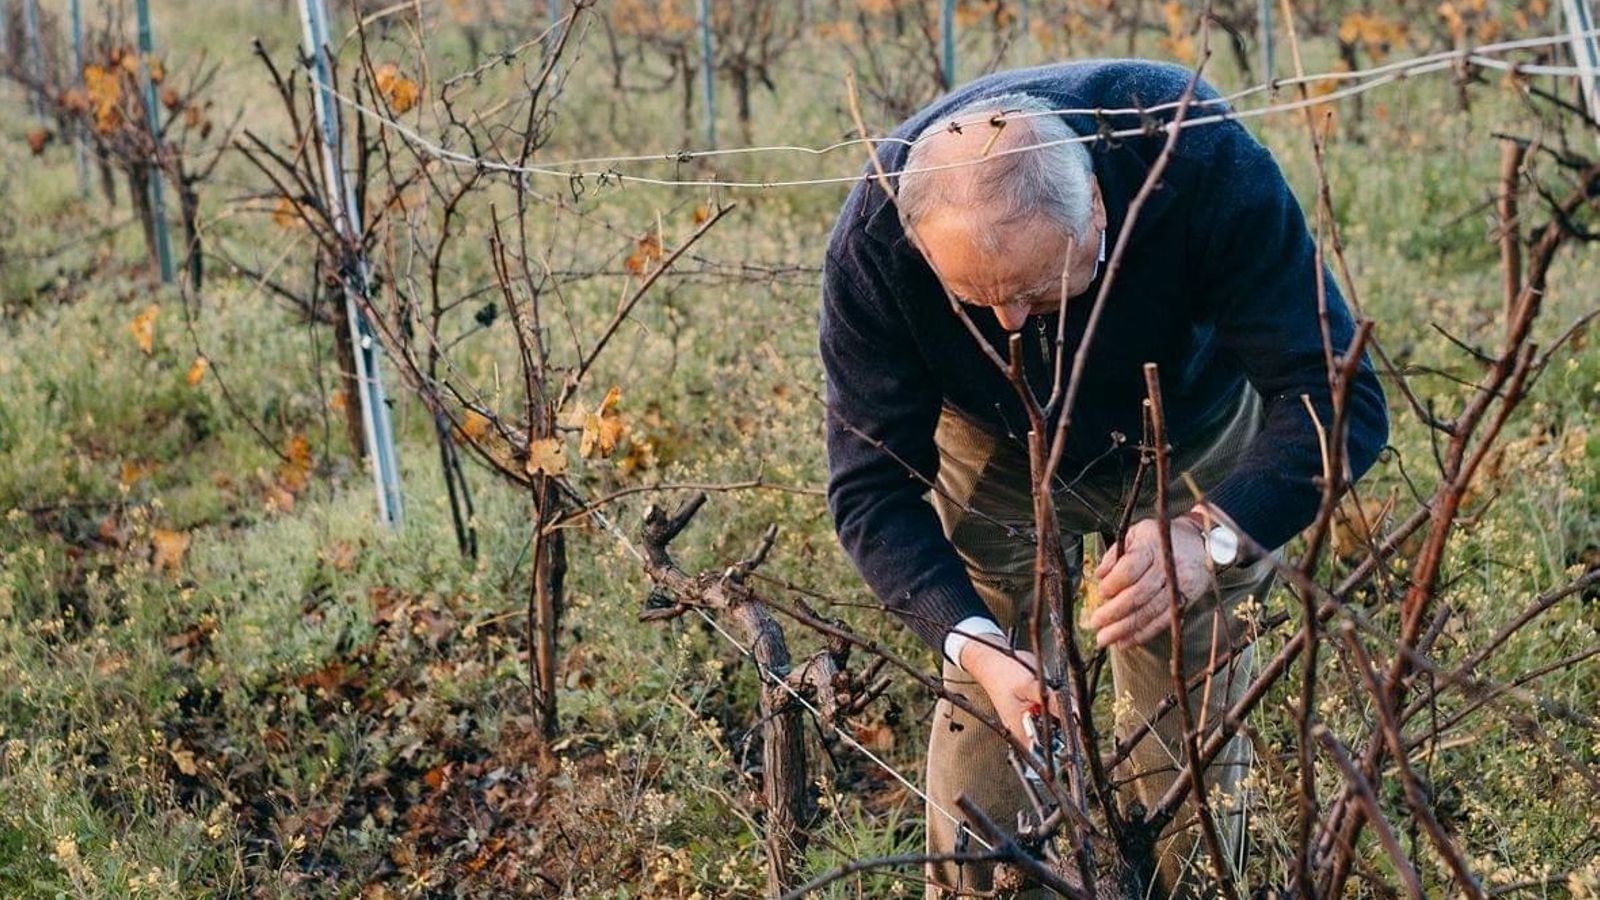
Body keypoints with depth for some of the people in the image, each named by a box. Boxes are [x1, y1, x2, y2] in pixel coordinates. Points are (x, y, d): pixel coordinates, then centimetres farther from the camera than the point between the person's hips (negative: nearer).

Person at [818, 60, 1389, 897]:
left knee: (1188, 718, -1)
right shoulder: (874, 240, -34)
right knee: (984, 704, -4)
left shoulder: (1203, 162, -39)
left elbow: (1334, 396, -36)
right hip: (999, 447, 1)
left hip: (1192, 439, 0)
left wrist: (1212, 535, -54)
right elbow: (872, 486, -27)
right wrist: (972, 641, -43)